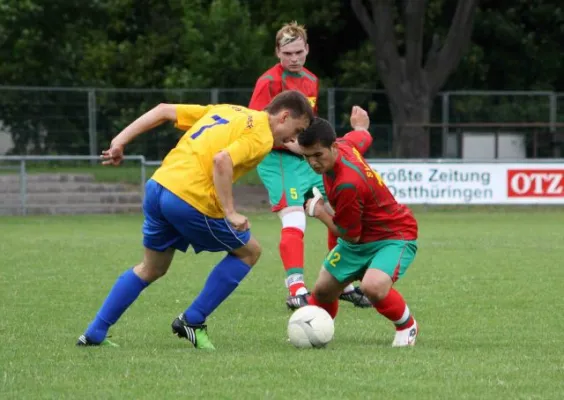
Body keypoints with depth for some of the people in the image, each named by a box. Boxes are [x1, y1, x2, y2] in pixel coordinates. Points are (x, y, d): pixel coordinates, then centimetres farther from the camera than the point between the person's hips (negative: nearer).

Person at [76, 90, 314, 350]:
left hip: (158, 185, 8)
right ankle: (192, 322, 11)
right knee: (249, 251, 14)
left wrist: (120, 141, 17)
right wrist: (230, 213, -18)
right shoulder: (261, 136, -3)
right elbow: (221, 161, -21)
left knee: (151, 269, 26)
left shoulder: (225, 111, 22)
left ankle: (94, 334, 23)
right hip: (191, 200, -8)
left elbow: (163, 111, 18)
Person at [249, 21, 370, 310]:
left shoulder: (311, 81, 13)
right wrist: (288, 143, -22)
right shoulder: (269, 82, -10)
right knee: (294, 220, -19)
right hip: (278, 159, -8)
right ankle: (296, 292, -18)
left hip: (307, 158, 8)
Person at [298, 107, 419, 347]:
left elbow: (349, 235, -21)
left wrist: (320, 212, -5)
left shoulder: (347, 184, -36)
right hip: (361, 236, 9)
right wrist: (360, 124, 39)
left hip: (394, 237, -9)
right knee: (323, 290, 9)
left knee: (373, 287, -34)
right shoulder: (344, 144, -13)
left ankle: (407, 326, -3)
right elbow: (362, 136, 14)